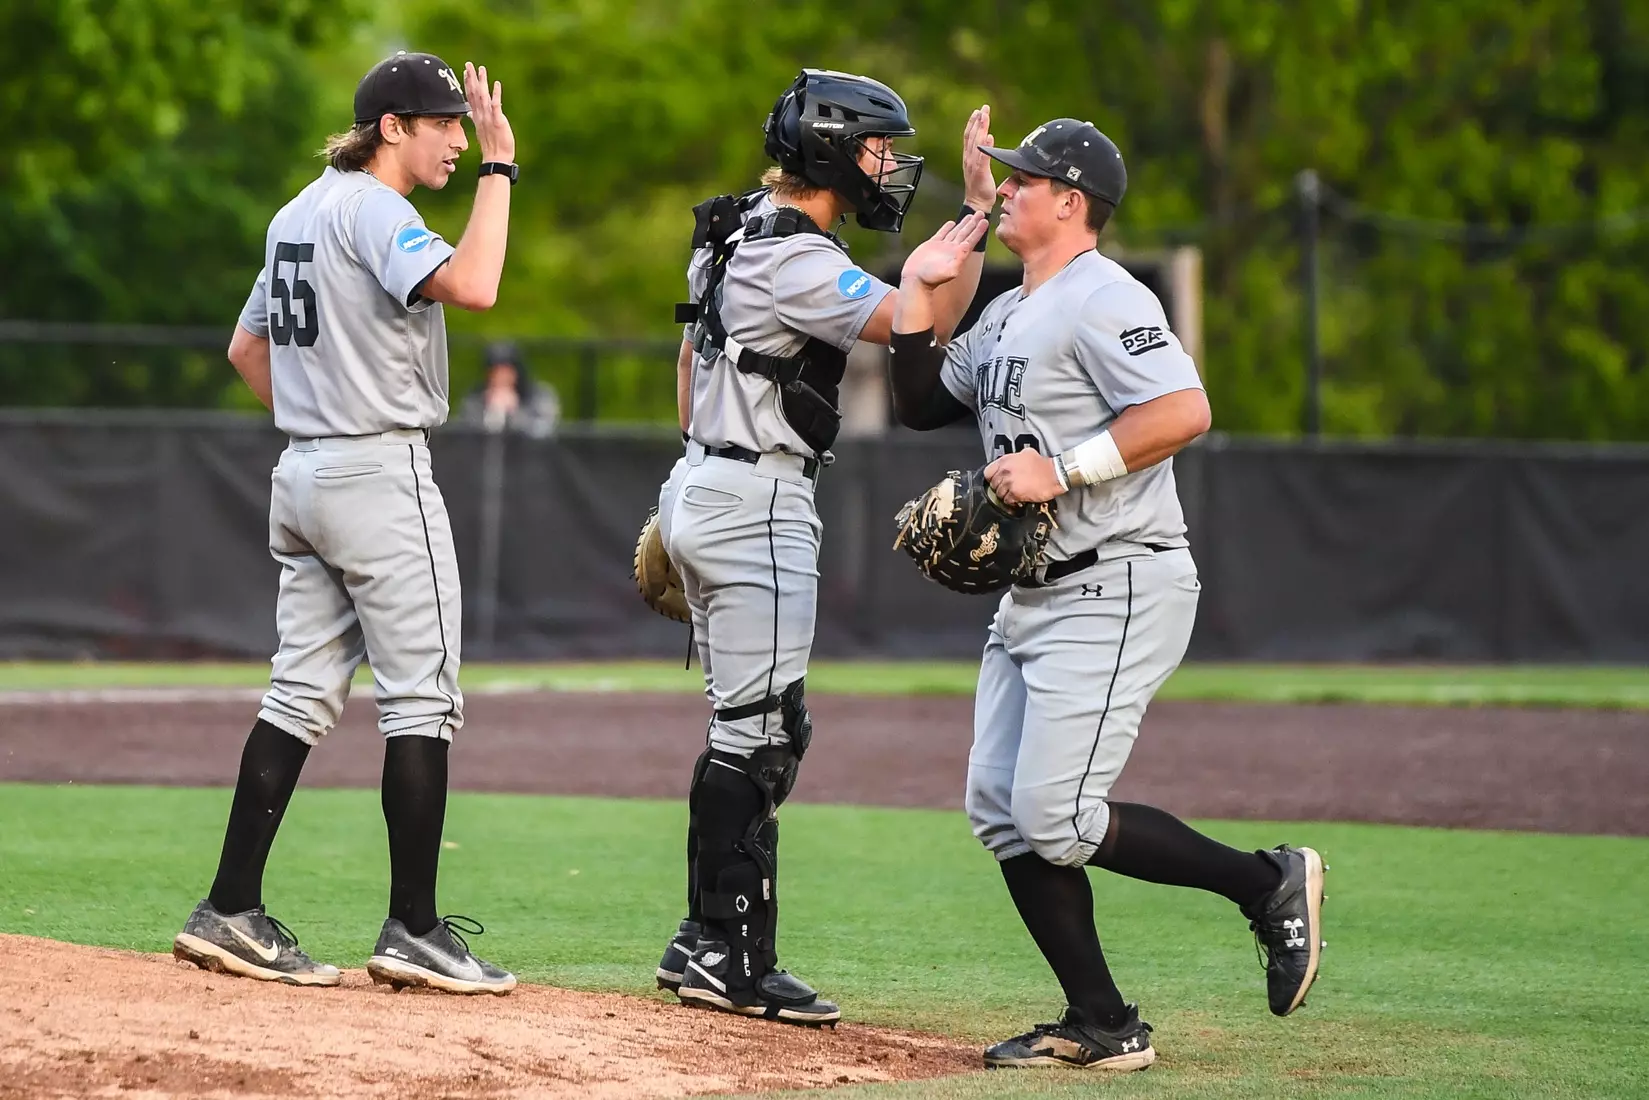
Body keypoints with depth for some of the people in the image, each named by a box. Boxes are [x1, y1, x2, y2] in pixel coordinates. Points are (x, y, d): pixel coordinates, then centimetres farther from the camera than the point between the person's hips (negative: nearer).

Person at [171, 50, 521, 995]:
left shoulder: (298, 215, 16)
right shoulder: (370, 208, -13)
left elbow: (248, 347, 25)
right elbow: (471, 286, -29)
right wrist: (500, 168, -20)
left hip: (304, 472, 9)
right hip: (383, 473, -9)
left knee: (304, 695, 9)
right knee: (422, 696, -5)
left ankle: (233, 911, 5)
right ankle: (414, 931, -5)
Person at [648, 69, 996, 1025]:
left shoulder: (738, 231, 13)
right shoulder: (796, 259, -19)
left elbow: (691, 358, 22)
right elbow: (925, 324, -25)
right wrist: (981, 210, -22)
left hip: (702, 487, 10)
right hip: (757, 508, -10)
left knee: (762, 728, 13)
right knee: (757, 733, -8)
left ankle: (710, 944, 15)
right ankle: (728, 956, -6)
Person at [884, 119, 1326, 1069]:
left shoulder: (1101, 300, -14)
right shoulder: (1008, 316, 17)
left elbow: (1184, 412, -25)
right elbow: (924, 405, 23)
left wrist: (1061, 470, -24)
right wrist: (920, 295, 14)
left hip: (1116, 592, -10)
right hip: (1033, 595, 10)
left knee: (1057, 818, -16)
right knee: (1002, 810, 5)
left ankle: (1268, 882, 0)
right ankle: (1101, 1026, 9)